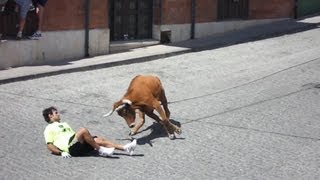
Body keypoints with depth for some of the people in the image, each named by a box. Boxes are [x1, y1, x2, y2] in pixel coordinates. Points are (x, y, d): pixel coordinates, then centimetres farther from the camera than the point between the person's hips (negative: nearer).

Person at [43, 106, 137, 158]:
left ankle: (125, 148, -20)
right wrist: (61, 152, -14)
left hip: (80, 145, 8)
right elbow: (49, 145, 1)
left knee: (101, 140, -11)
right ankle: (100, 150, -22)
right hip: (71, 147, -8)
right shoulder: (49, 128, 10)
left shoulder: (64, 124, 33)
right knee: (83, 130, -29)